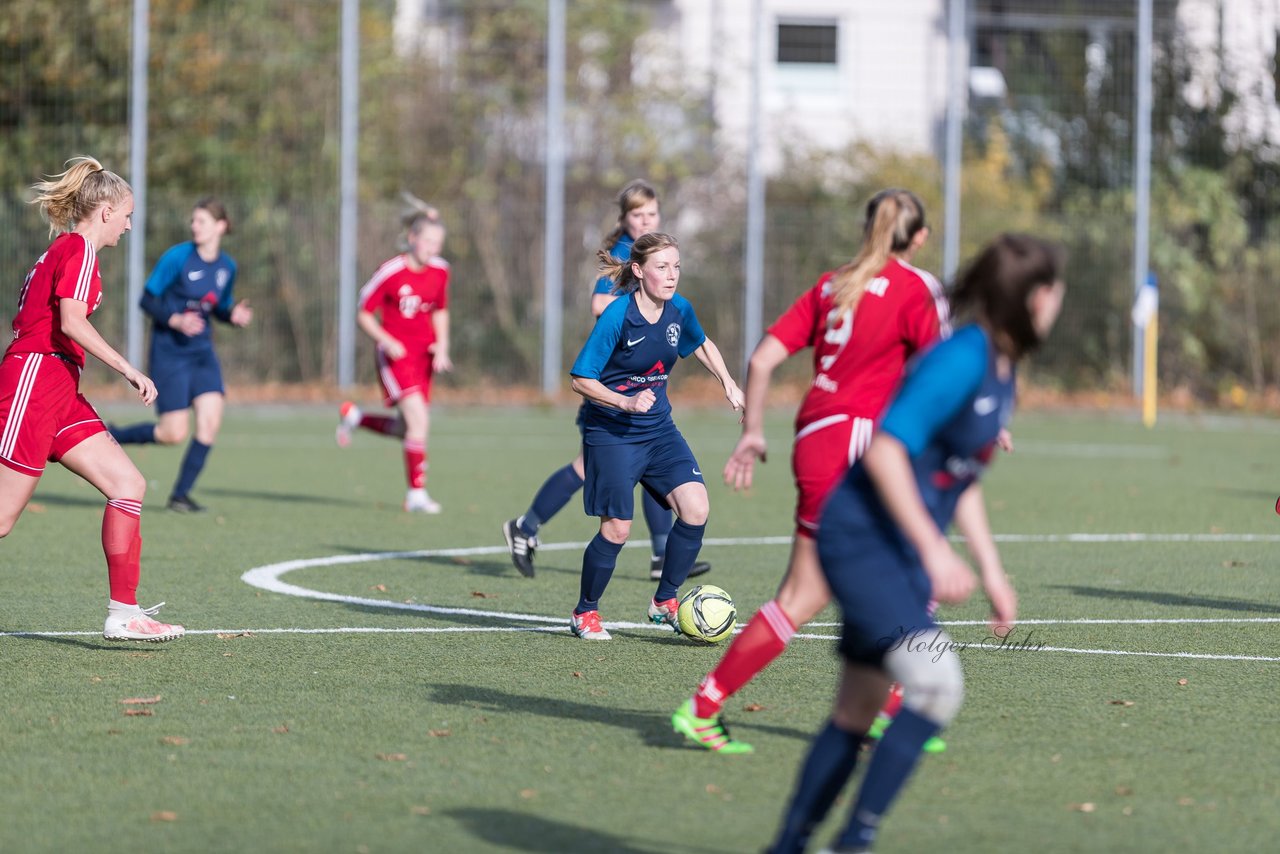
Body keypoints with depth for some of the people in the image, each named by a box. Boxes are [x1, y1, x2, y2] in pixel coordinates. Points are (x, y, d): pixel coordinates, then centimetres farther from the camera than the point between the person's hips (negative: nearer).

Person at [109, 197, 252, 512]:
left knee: (211, 421, -10)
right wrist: (175, 320, -26)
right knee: (173, 433, -8)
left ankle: (180, 494, 2)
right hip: (169, 351, -5)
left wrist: (234, 314, -6)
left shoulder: (227, 267, 4)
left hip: (202, 350, 5)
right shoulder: (177, 258, -13)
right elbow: (147, 300, -10)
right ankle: (110, 437, 18)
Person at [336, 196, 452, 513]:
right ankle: (416, 493, -11)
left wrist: (442, 346, 3)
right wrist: (386, 341, -21)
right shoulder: (391, 272, -14)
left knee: (407, 431, 10)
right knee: (419, 419, -19)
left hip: (423, 355, 6)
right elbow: (363, 314, -7)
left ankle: (354, 416, 36)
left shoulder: (440, 271, 2)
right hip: (395, 354, -6)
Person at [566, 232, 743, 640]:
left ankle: (665, 602, 6)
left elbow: (701, 344, 22)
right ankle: (584, 613, 16)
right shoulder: (617, 316, -19)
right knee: (617, 529, -6)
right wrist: (626, 403, -26)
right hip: (611, 433, -6)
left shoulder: (679, 310, -2)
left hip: (658, 428, 6)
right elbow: (581, 379, -16)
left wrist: (728, 383, 11)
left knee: (695, 508, -11)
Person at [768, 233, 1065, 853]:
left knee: (858, 711, 12)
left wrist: (992, 572, 20)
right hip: (862, 539, -10)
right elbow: (885, 451, -25)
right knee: (937, 682, -23)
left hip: (903, 559, 10)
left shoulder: (1001, 368, 12)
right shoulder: (962, 358, -18)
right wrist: (935, 551, -26)